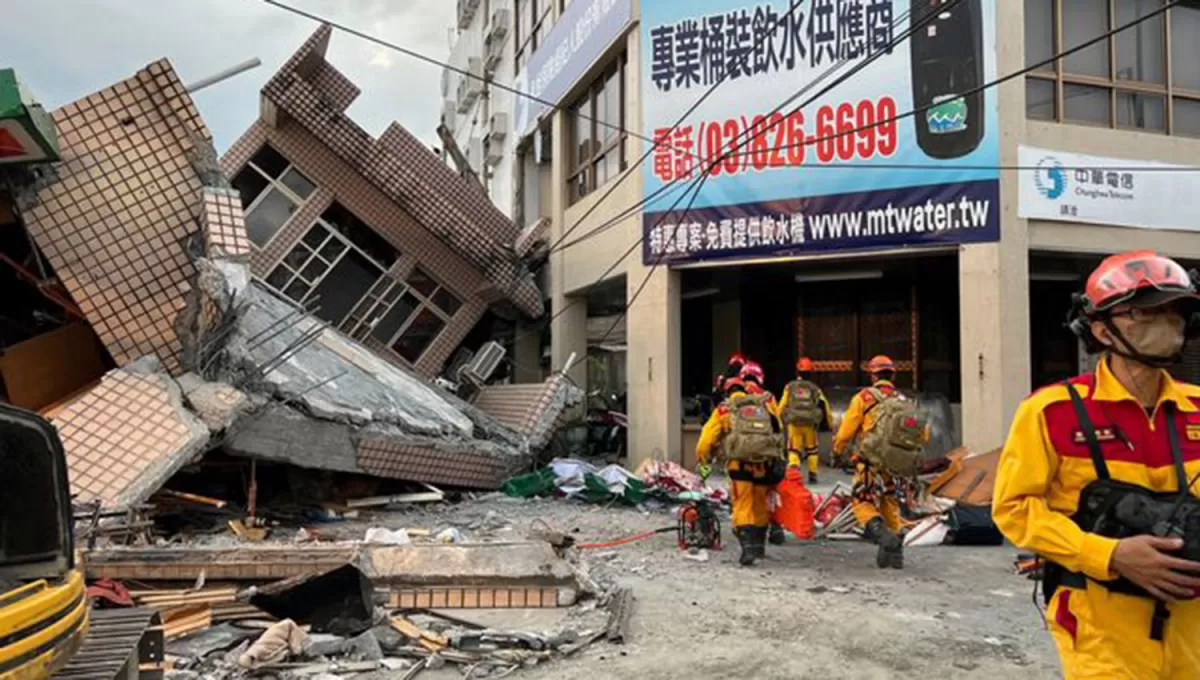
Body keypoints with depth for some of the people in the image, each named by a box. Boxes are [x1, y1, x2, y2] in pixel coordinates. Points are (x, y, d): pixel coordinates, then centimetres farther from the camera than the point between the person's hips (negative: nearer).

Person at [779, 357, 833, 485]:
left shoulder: (790, 387, 6)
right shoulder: (814, 388, 8)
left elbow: (782, 405, 2)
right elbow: (824, 406, 4)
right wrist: (830, 423, 11)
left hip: (794, 423, -1)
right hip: (810, 424, 1)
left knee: (793, 450, 1)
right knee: (812, 449, 18)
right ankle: (812, 475, 20)